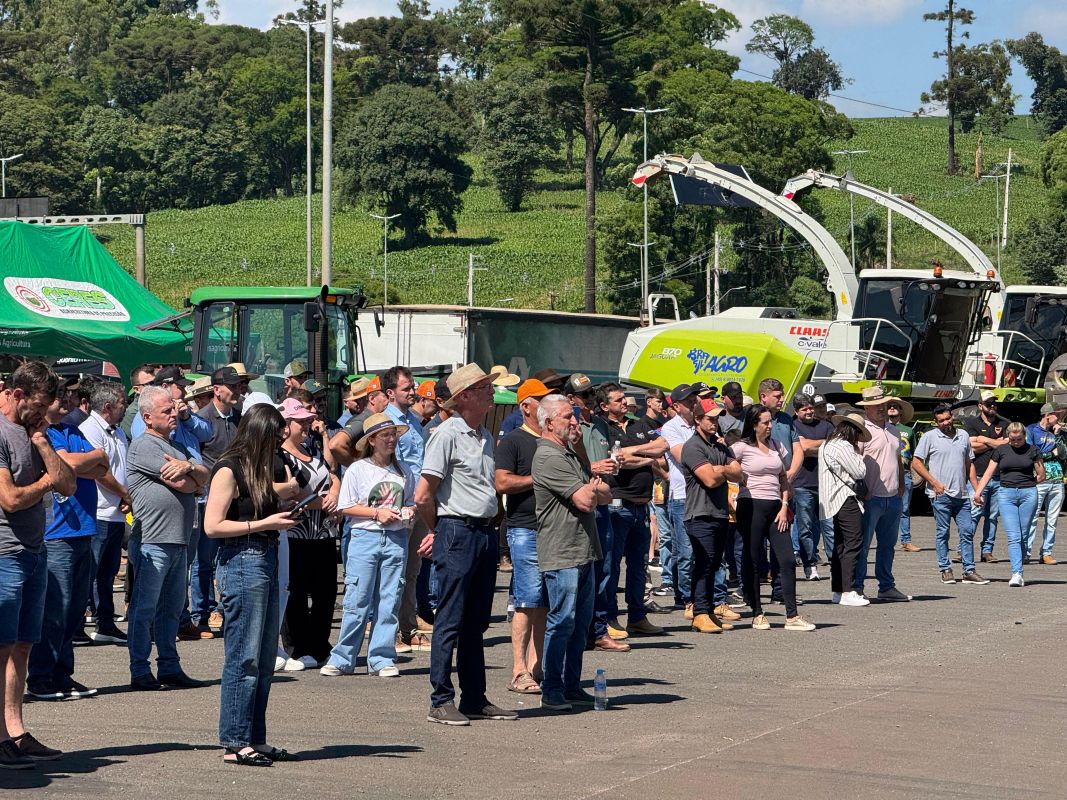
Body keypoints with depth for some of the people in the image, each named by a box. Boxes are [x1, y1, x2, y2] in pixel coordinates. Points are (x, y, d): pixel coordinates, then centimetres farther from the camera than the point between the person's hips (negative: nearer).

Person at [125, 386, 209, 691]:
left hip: (178, 540, 9)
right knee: (145, 608, -3)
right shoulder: (144, 445, -8)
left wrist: (189, 467, -12)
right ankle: (140, 672, 0)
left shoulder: (177, 446, 20)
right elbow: (182, 484, -15)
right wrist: (195, 478, 7)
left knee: (171, 608, 13)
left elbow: (205, 477, 9)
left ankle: (169, 668, 19)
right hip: (152, 540, -9)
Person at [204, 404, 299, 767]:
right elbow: (213, 525, -15)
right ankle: (235, 744, -1)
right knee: (243, 657, -6)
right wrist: (265, 524, -14)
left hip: (267, 560, 9)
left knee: (264, 658, 9)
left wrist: (283, 516, 9)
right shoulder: (229, 470, -8)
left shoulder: (257, 469, 17)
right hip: (242, 560, -9)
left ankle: (255, 739, 15)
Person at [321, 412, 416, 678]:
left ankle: (382, 659, 9)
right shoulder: (357, 470, 1)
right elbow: (347, 507, -2)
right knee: (358, 601, -4)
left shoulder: (404, 473, 12)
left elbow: (410, 503, 21)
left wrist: (408, 513, -1)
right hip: (365, 536, -3)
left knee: (389, 601, 3)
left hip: (397, 539, 3)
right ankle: (342, 659, 3)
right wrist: (377, 513, -12)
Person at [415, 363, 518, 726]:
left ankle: (475, 699, 17)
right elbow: (423, 495, -11)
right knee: (451, 621, -4)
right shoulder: (448, 433, -10)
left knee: (476, 623, 12)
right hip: (457, 533, -8)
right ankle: (441, 702, 0)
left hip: (486, 533, 8)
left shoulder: (486, 437, 15)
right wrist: (438, 531, 3)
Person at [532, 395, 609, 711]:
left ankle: (572, 686, 17)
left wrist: (594, 489, -5)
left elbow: (604, 496, 18)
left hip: (583, 552, 10)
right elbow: (585, 501, -19)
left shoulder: (569, 455, 20)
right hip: (561, 555, -10)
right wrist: (594, 488, 3)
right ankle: (552, 691, -1)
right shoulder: (549, 457, -13)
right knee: (562, 622, -7)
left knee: (581, 622, 11)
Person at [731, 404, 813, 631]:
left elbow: (783, 480, 16)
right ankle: (757, 614, 8)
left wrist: (784, 507, 6)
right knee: (752, 560, 0)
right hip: (751, 507, -5)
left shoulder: (776, 446, 14)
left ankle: (792, 616, -1)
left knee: (787, 561, -2)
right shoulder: (742, 447, -2)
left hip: (775, 508, 5)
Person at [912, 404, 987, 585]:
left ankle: (969, 571, 7)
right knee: (942, 533, 1)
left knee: (967, 532, 2)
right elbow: (917, 463, -4)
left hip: (962, 495, 4)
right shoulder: (929, 437, -1)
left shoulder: (963, 436, 14)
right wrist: (935, 483, -10)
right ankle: (945, 570, 8)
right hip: (941, 495, -4)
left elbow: (969, 465, 20)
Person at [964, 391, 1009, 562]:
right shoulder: (971, 422, 5)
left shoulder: (1004, 423, 15)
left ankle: (987, 550, 10)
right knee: (974, 513, -10)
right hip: (978, 476, -4)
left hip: (999, 477, 4)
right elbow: (973, 447, -7)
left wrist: (985, 440, -6)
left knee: (993, 516, 5)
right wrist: (995, 443, -3)